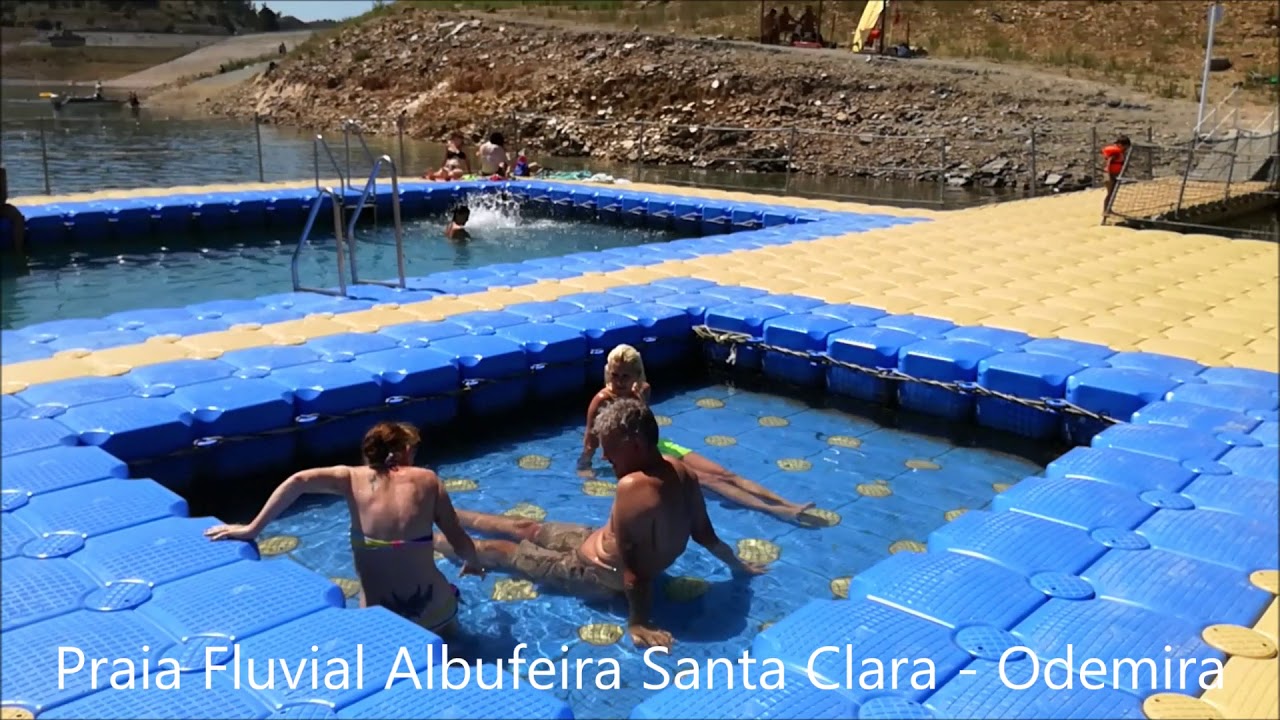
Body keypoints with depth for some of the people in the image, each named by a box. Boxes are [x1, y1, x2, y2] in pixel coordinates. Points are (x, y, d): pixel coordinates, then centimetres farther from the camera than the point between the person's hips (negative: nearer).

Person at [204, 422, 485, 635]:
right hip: (433, 609, 1)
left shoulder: (354, 479, -2)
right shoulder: (427, 480, -2)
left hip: (379, 613, -1)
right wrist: (474, 563, 22)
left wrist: (252, 529, -13)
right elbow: (460, 543, 1)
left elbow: (299, 481, -18)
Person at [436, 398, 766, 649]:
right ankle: (451, 514, 41)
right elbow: (705, 535, -3)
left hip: (601, 573, -8)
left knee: (503, 551, 11)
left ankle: (432, 540, 33)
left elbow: (628, 564, -33)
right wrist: (738, 566, 12)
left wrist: (637, 621, -24)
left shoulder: (634, 487, -38)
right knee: (527, 528, 22)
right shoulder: (681, 470, -11)